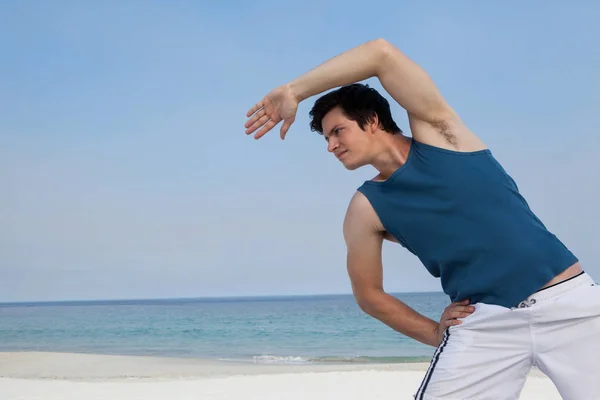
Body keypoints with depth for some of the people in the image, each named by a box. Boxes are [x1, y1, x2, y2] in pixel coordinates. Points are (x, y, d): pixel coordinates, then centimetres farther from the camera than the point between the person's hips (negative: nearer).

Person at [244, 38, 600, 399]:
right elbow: (368, 293, 13)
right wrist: (436, 334, 1)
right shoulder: (367, 208, 5)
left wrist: (294, 91, -8)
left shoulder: (436, 131, 0)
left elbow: (382, 53, -11)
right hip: (485, 322, 2)